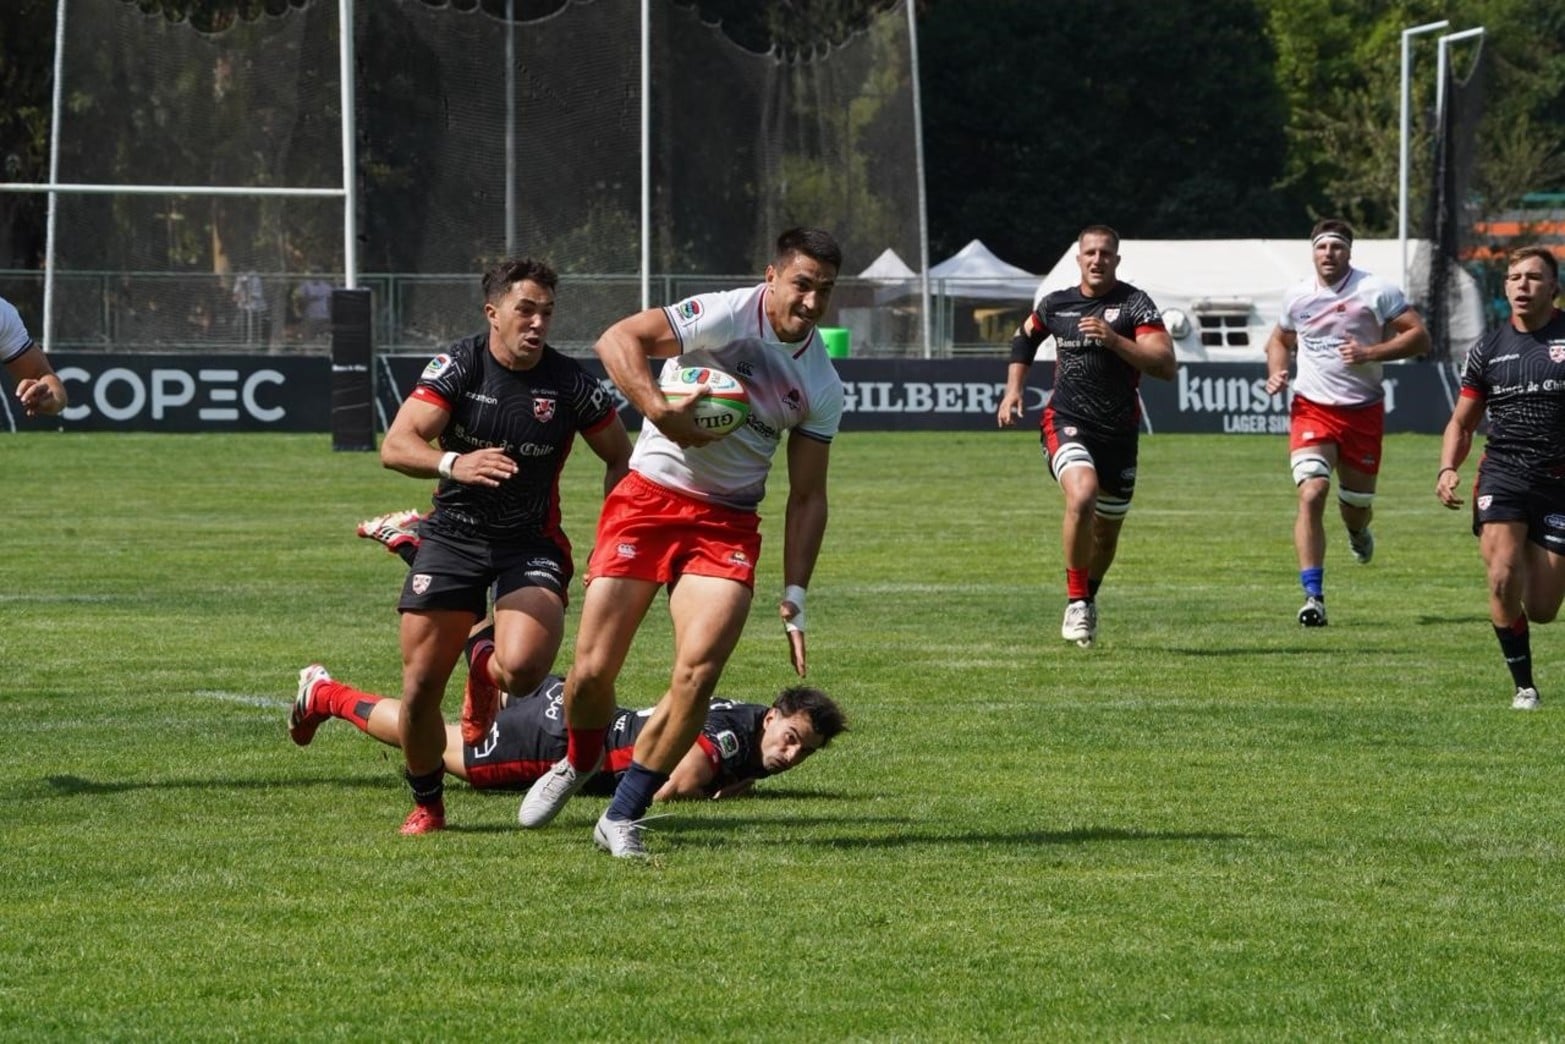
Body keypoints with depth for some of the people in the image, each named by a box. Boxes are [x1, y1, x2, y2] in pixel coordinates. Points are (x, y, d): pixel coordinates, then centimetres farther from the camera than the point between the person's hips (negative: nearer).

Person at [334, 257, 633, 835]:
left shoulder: (569, 382, -7)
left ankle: (484, 658, 13)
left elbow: (621, 459, 7)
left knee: (523, 668, -27)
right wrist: (453, 463, -39)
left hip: (531, 544, -1)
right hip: (452, 537, 1)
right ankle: (426, 804, 22)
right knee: (420, 684, -5)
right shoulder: (457, 366, -9)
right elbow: (395, 446, -19)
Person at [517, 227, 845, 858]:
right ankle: (577, 764, 30)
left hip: (728, 522, 3)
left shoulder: (822, 387, 4)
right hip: (649, 498, -3)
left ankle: (622, 817, -4)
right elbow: (618, 339, -19)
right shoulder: (726, 317, -11)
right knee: (592, 669, -6)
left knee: (699, 667, -19)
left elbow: (807, 497, 10)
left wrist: (794, 597, 4)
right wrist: (660, 410, -33)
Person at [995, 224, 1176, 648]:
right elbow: (1025, 336, 28)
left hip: (1119, 431, 1)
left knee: (1107, 531, 11)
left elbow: (1166, 365, -17)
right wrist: (1013, 388, 16)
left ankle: (1088, 598, 41)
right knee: (1082, 495, -29)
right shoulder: (1056, 305, 5)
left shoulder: (1135, 304, -6)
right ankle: (1076, 602, -18)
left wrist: (1114, 340, -27)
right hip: (1067, 422, -1)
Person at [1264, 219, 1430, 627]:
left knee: (1357, 505, 10)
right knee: (1311, 493, -20)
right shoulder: (1297, 297, 5)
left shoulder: (1376, 291, -6)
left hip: (1362, 411, 0)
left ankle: (1358, 532, 52)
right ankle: (1313, 596, -22)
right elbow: (1280, 339, 24)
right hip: (1311, 409, 1)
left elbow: (1419, 336, -8)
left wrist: (1370, 353, -21)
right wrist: (1276, 373, 3)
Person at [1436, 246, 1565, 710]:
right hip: (1502, 476, 1)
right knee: (1503, 578, -22)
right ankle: (1523, 685, -6)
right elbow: (1462, 421, 15)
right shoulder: (1488, 351, 7)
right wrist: (1448, 468, -2)